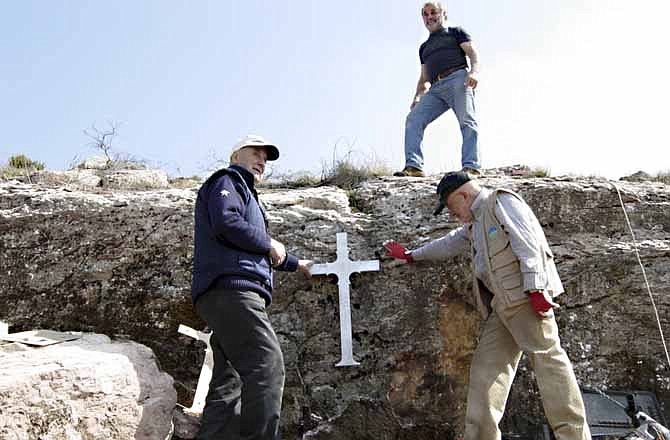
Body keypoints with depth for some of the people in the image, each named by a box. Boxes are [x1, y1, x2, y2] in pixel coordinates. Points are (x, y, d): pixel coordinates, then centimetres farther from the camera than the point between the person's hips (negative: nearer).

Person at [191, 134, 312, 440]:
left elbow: (255, 253, 44)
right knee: (267, 366, -21)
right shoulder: (227, 180, 6)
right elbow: (226, 223, -15)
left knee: (229, 382, 4)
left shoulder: (243, 192, 35)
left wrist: (295, 263, 53)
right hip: (230, 288, -10)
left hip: (226, 295, 10)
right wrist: (269, 244, -3)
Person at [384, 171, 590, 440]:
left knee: (547, 357, -13)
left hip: (526, 297, -9)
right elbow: (449, 244, 41)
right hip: (501, 305, 9)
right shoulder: (475, 224, 27)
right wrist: (411, 255, 46)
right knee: (485, 367, 3)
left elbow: (527, 243, -13)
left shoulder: (501, 201, -2)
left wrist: (536, 289, -21)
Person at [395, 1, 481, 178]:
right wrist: (418, 96, 12)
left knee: (467, 121, -21)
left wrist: (474, 71, -16)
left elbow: (473, 53, 5)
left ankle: (471, 167, -30)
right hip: (436, 89, 5)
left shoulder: (455, 32, 19)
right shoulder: (424, 47, 34)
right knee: (413, 119, -14)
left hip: (458, 79, -5)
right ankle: (413, 166, -24)